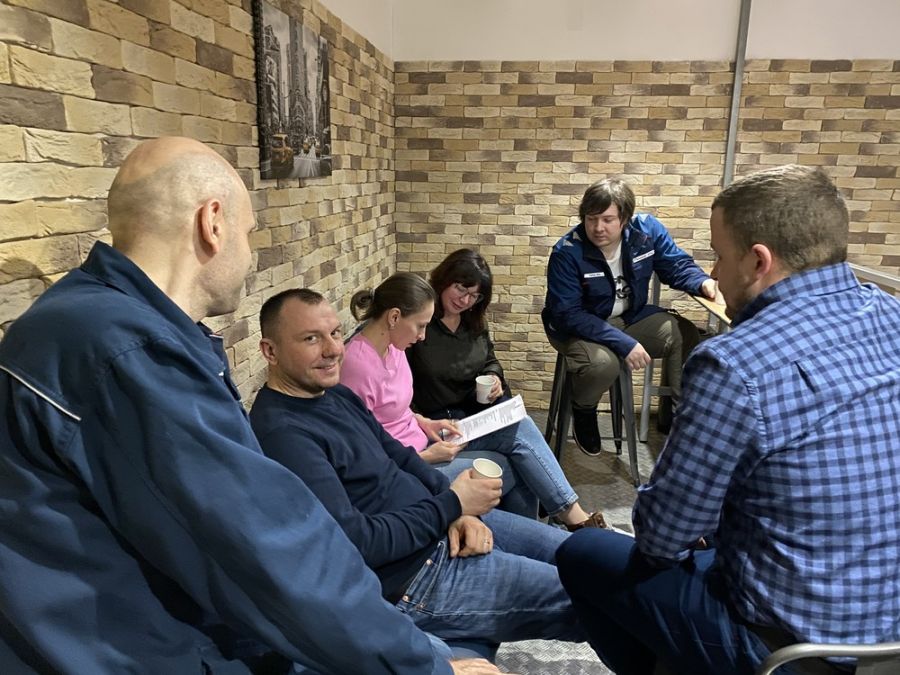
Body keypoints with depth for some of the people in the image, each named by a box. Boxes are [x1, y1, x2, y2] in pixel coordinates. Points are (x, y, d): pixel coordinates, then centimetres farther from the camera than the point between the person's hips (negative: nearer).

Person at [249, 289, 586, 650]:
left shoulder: (336, 395, 6)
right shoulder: (282, 433, -24)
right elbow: (355, 543, -27)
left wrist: (459, 511, -6)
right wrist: (451, 504, -19)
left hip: (447, 525, 9)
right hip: (411, 579, -9)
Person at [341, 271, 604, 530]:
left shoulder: (391, 346, 1)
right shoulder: (357, 365, -26)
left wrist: (424, 423, 1)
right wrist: (427, 457, -17)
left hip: (418, 440, 8)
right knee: (508, 466, -6)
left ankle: (571, 512, 8)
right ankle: (568, 512, 16)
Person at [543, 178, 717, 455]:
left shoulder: (647, 229, -13)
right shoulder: (567, 253, -26)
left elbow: (676, 265, -1)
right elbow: (568, 315, -28)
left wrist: (703, 282, -26)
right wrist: (623, 343, -35)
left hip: (631, 317, 5)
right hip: (578, 327, -5)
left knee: (686, 336, -10)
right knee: (603, 362, -35)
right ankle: (583, 412, 0)